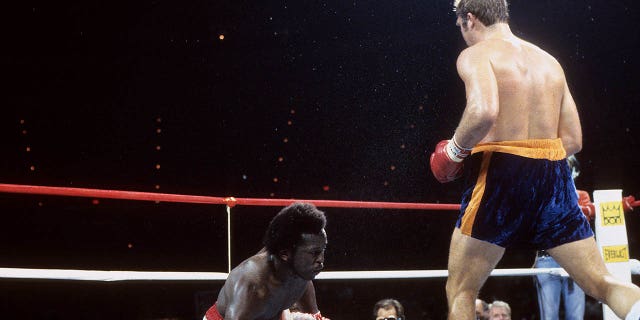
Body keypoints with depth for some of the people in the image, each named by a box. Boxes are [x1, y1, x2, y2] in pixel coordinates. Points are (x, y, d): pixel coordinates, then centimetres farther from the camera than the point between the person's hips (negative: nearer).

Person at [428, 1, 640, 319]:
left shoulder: (475, 54, -1)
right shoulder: (549, 61, 19)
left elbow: (484, 112, -22)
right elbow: (573, 140, 15)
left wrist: (455, 149, -5)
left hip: (500, 174, -5)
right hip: (554, 175, 5)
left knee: (460, 292, 6)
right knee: (603, 283, 6)